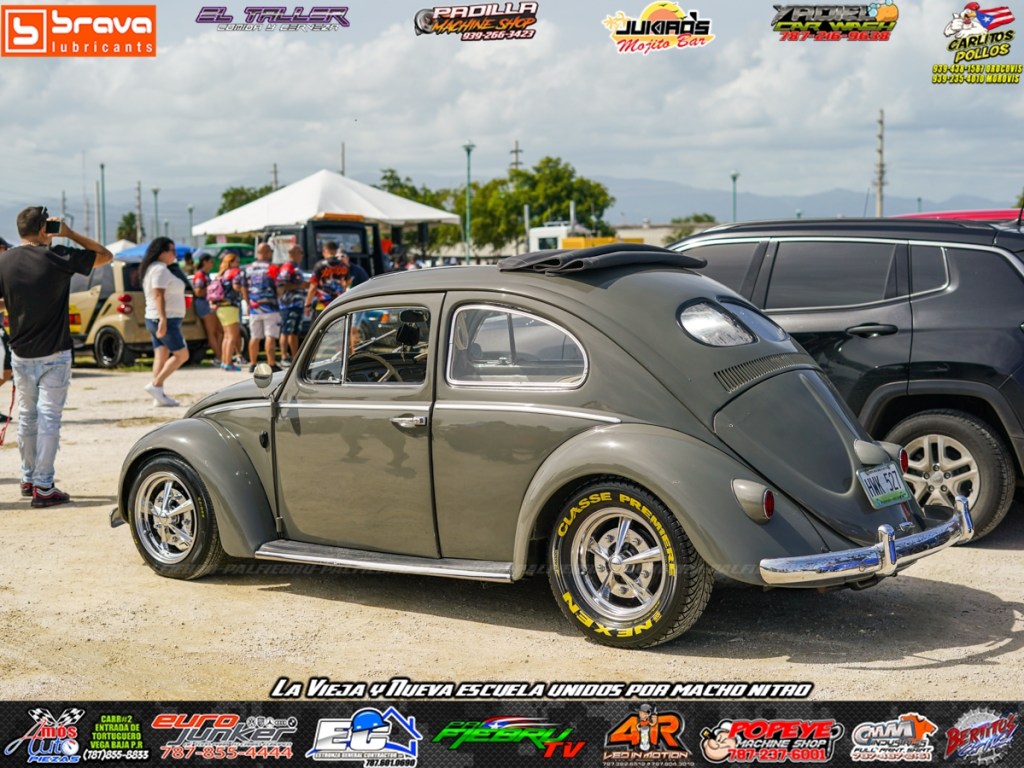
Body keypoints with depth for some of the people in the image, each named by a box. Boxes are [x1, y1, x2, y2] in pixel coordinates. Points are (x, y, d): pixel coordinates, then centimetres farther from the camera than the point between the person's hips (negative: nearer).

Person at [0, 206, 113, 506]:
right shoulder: (58, 257, -12)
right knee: (49, 419, -2)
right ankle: (43, 487, -3)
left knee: (26, 416, 17)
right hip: (54, 355, -4)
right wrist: (69, 233, 0)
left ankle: (28, 478, 28)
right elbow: (105, 255, -2)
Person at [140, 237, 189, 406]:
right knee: (181, 355, -5)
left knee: (161, 357, 5)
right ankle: (155, 385, -10)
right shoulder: (160, 269, -13)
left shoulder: (153, 268, 19)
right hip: (166, 319, -10)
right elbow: (158, 295, -22)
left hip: (155, 319, 10)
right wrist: (163, 319, -29)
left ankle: (159, 396, 1)